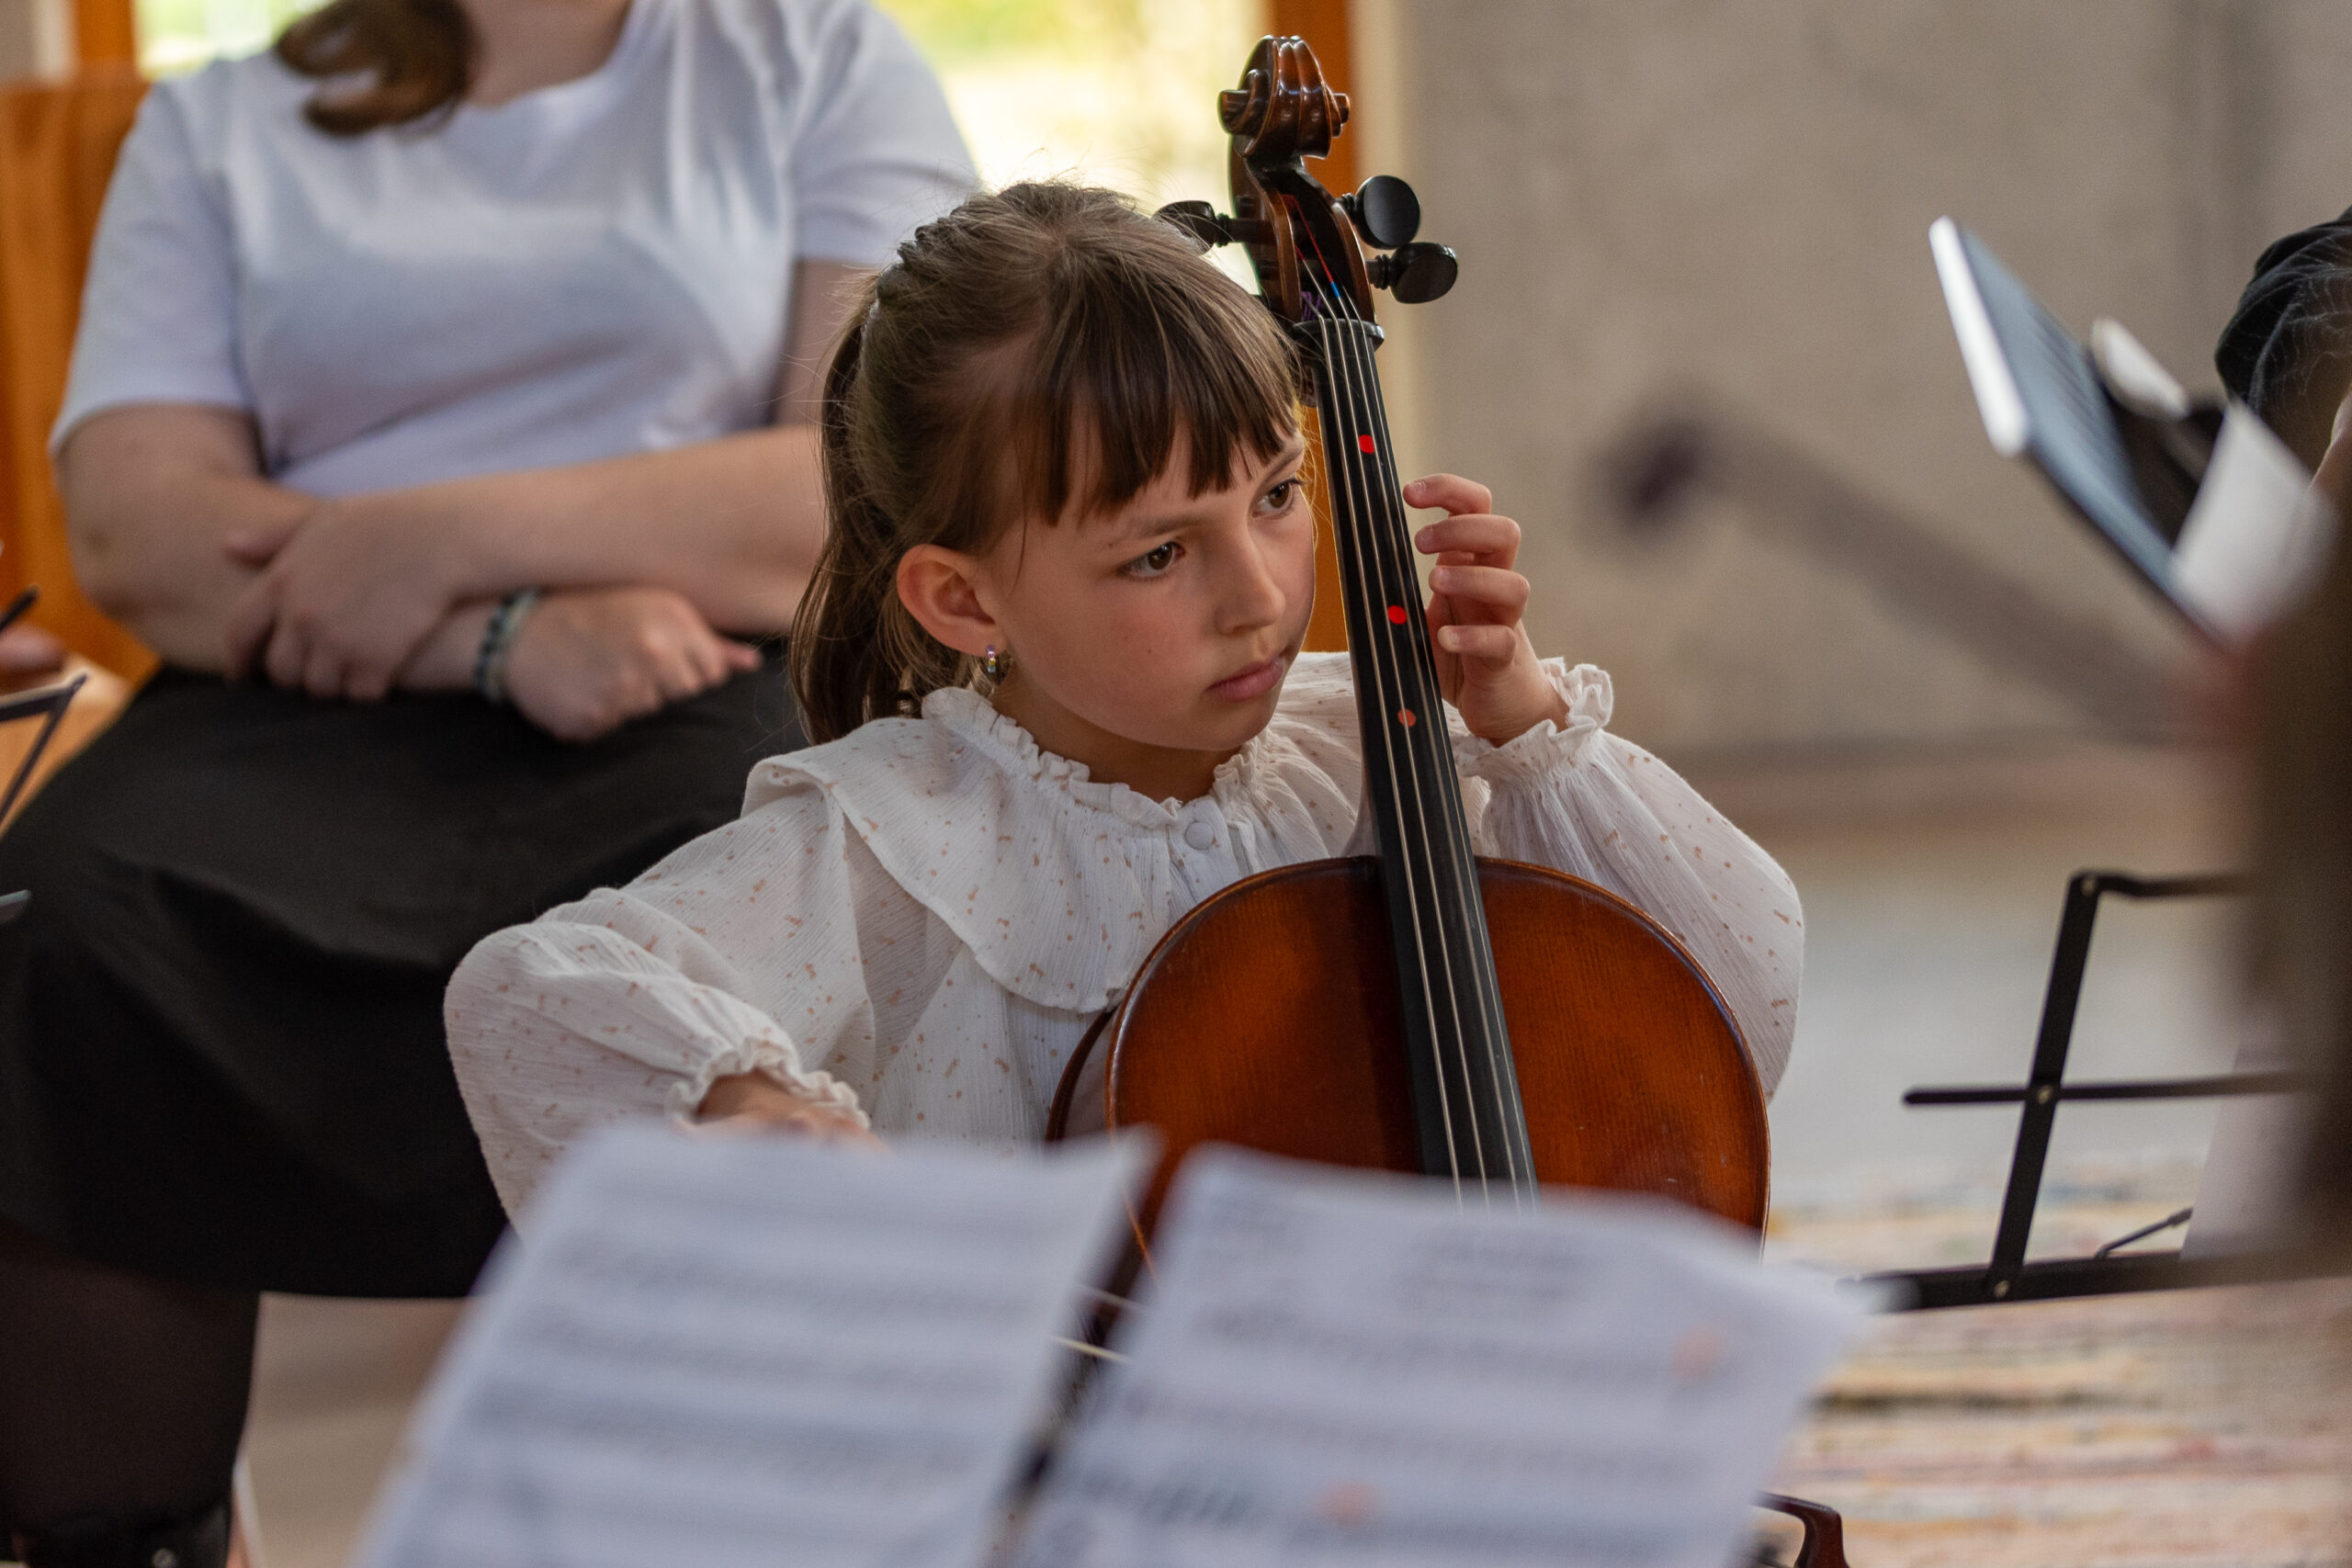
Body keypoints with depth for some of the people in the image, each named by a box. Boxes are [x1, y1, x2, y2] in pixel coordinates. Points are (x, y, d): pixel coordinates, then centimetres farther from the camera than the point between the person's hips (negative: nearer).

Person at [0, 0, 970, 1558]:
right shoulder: (219, 126, 18)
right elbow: (131, 520, 2)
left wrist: (455, 538, -9)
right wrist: (504, 631, -13)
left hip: (711, 693, -1)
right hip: (311, 713, 2)